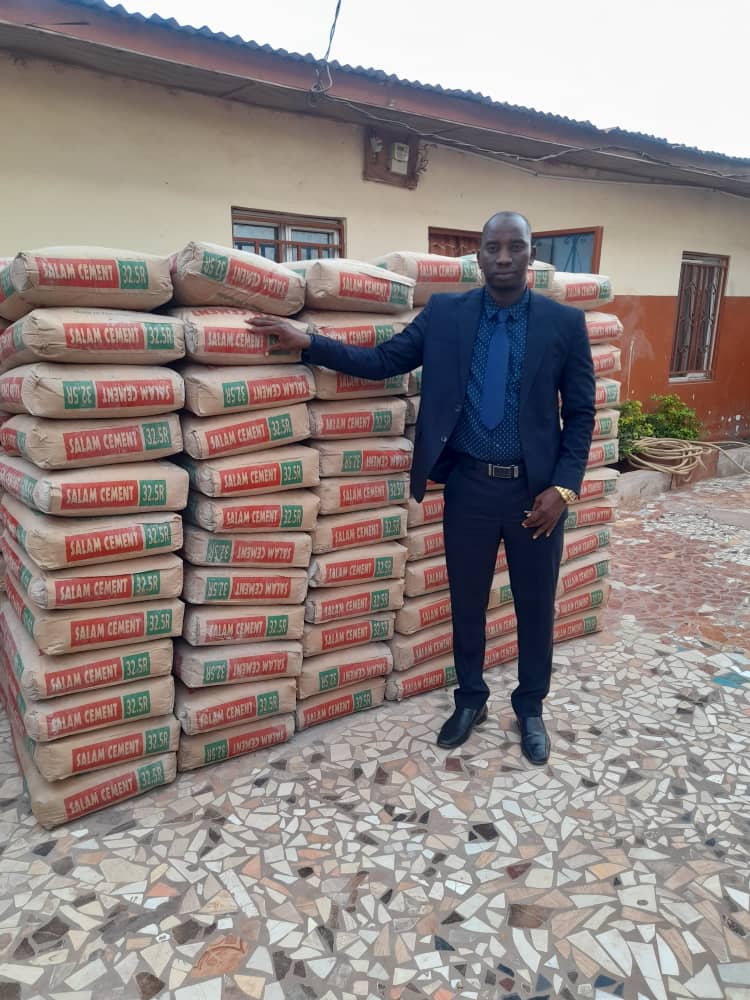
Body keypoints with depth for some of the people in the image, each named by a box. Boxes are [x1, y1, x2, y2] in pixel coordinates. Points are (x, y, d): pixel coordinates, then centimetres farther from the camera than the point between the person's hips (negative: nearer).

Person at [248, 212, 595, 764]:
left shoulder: (565, 322, -3)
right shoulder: (444, 313, 1)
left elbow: (581, 414, 0)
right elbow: (383, 361, -2)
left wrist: (562, 487, -10)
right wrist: (306, 341, -12)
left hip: (537, 489, 0)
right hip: (468, 485, 1)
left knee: (535, 606, 13)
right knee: (466, 602, 14)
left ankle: (531, 707, 37)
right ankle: (470, 699, 38)